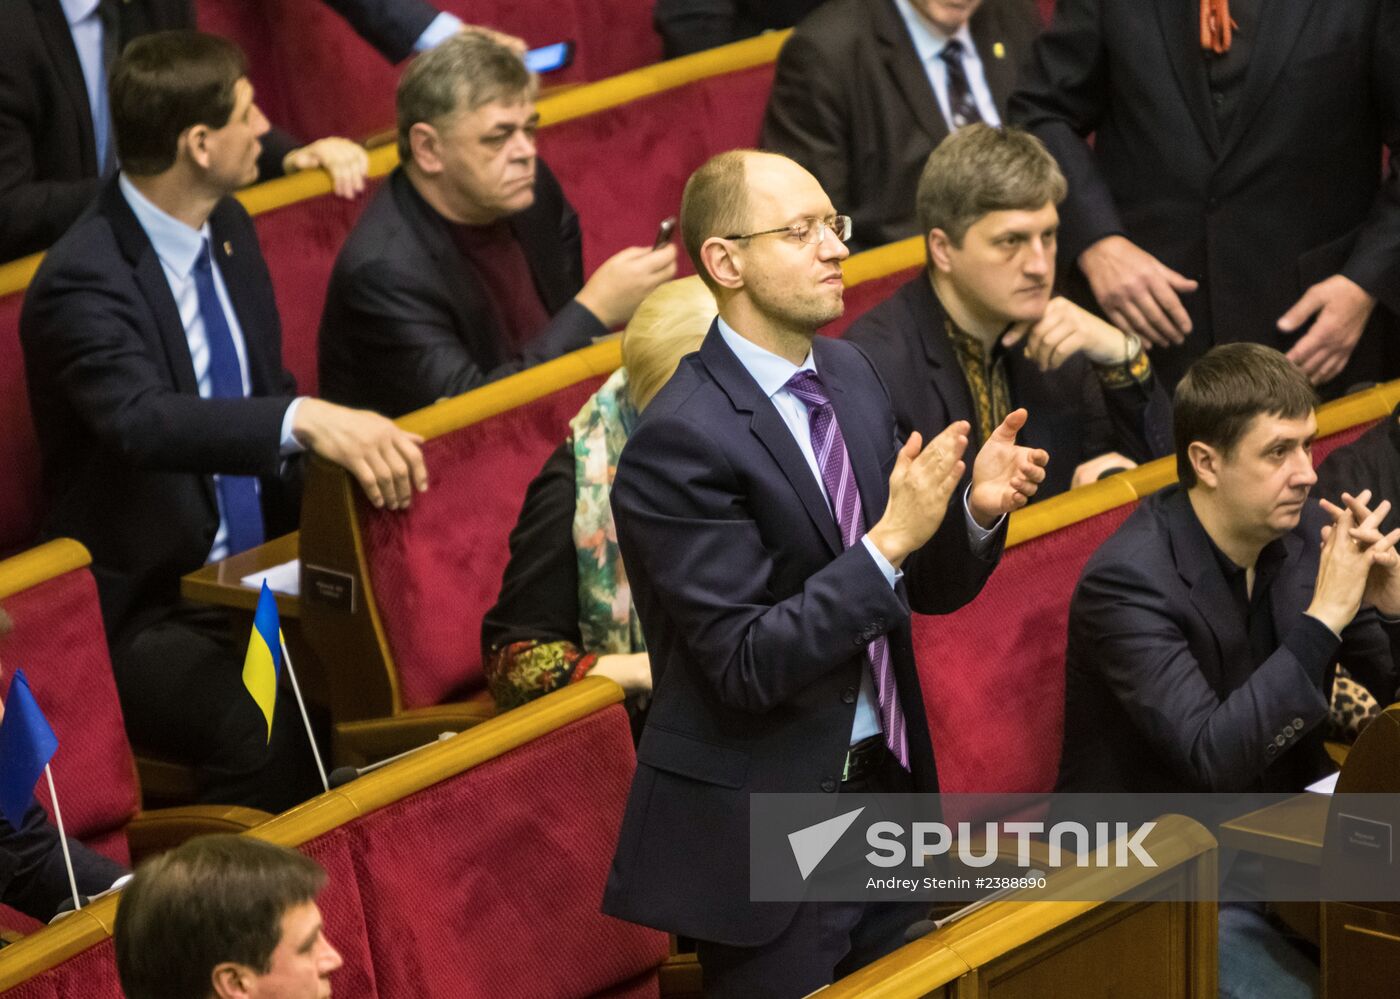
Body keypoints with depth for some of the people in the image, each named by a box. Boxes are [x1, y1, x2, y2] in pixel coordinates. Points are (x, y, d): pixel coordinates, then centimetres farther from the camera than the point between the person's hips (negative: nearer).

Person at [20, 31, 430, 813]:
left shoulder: (228, 229, 7)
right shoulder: (84, 281, -18)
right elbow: (142, 418, -36)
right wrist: (306, 421, -50)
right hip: (148, 609, -7)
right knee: (271, 740, -32)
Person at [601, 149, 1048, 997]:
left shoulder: (851, 375, 5)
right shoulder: (683, 440, -19)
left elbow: (926, 588, 12)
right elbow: (745, 665, -23)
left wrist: (979, 509, -9)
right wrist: (892, 539, -27)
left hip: (886, 785, 8)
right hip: (764, 829, -7)